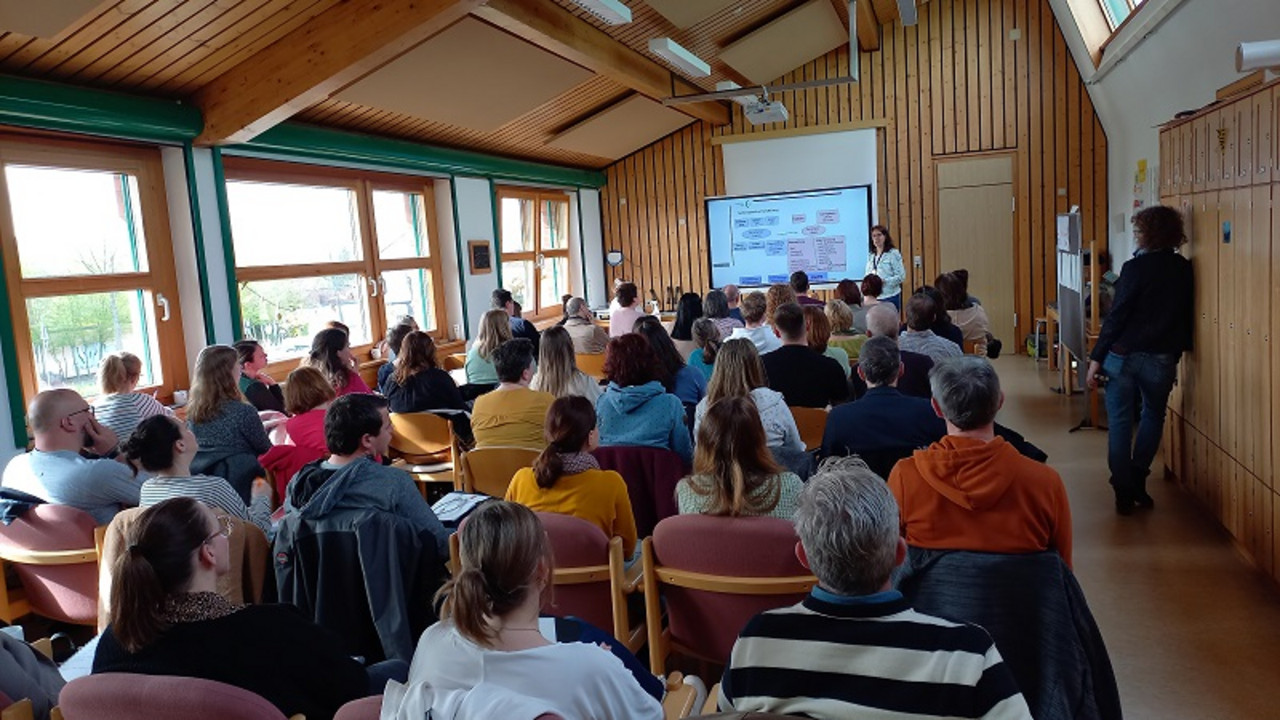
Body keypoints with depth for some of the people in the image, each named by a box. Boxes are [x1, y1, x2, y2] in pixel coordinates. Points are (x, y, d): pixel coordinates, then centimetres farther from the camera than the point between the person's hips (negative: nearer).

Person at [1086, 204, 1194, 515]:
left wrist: (1096, 358, -9)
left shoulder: (1136, 267, -11)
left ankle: (1124, 492, 9)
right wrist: (1176, 351, 21)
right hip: (1162, 359, 4)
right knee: (1153, 416, 23)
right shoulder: (1185, 270, 4)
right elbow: (1187, 317, 10)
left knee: (1119, 422, 7)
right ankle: (1137, 483, 21)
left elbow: (1116, 316, -13)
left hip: (1124, 355, -4)